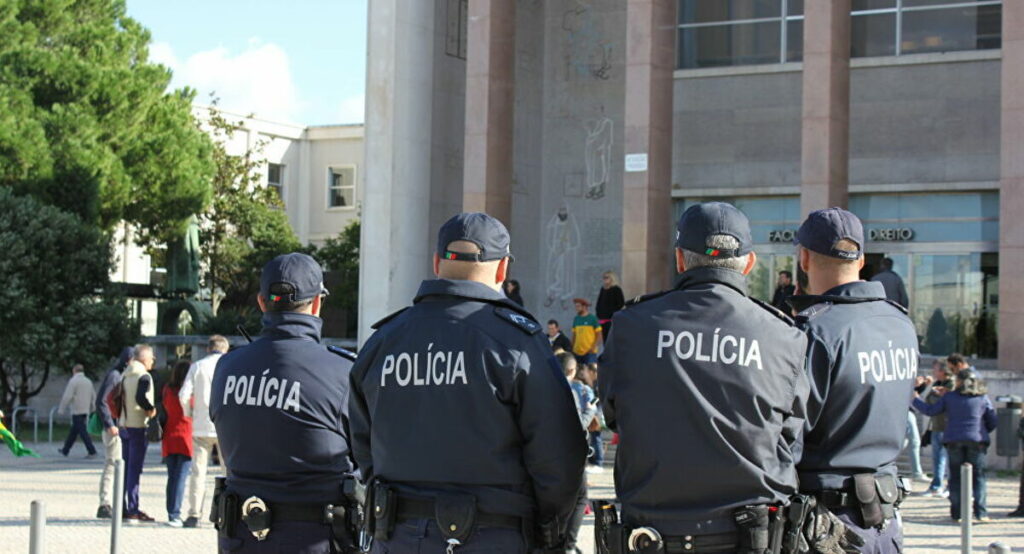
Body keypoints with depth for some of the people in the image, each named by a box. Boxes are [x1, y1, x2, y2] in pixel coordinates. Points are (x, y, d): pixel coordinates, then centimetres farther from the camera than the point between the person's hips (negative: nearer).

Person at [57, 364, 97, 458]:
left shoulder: (73, 381, -9)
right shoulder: (88, 381, 13)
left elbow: (67, 397, -14)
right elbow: (93, 396, 17)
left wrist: (62, 409, -7)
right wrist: (90, 410, 23)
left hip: (77, 411, -8)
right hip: (85, 410, 8)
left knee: (82, 431, -8)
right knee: (73, 431, 16)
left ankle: (92, 452, -14)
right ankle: (65, 451, 24)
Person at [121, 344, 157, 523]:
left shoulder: (125, 375, 12)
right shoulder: (143, 376, -12)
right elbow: (140, 397, -25)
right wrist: (152, 409, -11)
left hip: (124, 426, 8)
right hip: (138, 426, -8)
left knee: (126, 467, 13)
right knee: (135, 468, -5)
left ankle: (123, 508, 16)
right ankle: (132, 510, -6)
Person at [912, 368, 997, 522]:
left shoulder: (949, 397, 1)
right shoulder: (983, 399, 2)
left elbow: (930, 410, 7)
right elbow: (992, 422, 5)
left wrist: (915, 399, 22)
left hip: (954, 441, 0)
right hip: (976, 441, 0)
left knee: (955, 477, 7)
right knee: (978, 476, 3)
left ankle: (957, 513, 4)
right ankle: (980, 512, -5)